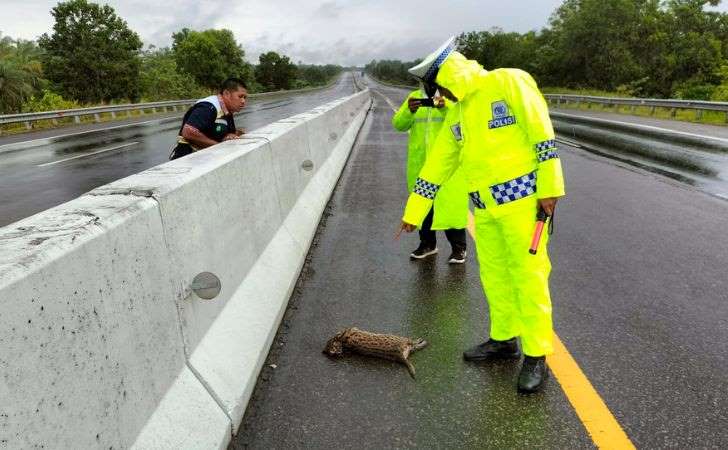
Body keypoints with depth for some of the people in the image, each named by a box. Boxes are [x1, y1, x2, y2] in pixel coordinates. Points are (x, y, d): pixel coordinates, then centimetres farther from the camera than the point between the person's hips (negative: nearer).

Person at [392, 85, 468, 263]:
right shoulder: (414, 96, 11)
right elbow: (398, 124, 2)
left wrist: (446, 107, -30)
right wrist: (409, 111, -17)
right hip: (419, 162, 4)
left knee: (451, 202, -4)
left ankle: (459, 247, 9)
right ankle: (427, 243, 24)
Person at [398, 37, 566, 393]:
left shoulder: (509, 82, -5)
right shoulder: (456, 113, 15)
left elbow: (542, 133, -11)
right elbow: (436, 164, 15)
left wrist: (549, 188, -15)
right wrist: (413, 212, 15)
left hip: (521, 198, -7)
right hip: (484, 206, 7)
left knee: (528, 275, -2)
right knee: (494, 274, 13)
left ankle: (536, 356, 10)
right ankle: (504, 338, 30)